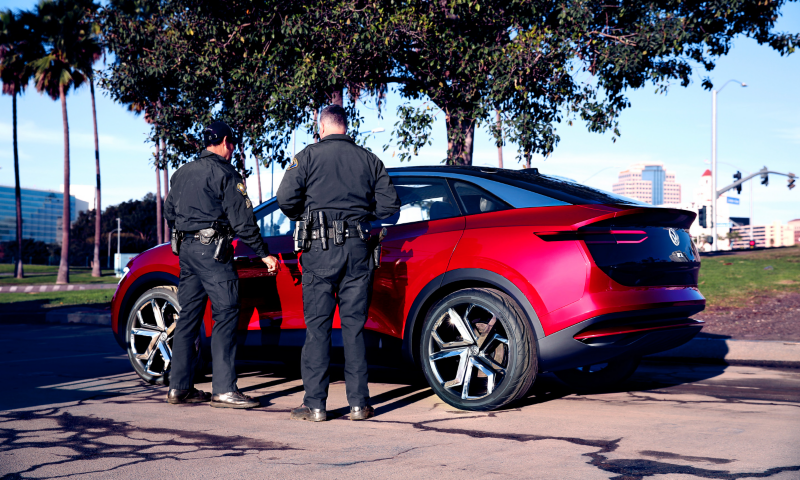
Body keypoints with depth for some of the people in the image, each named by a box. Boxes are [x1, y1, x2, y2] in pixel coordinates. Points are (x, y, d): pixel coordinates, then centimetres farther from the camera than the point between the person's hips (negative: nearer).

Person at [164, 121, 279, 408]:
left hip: (186, 249, 8)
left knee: (188, 316, 11)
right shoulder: (224, 173, -7)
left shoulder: (182, 173, 17)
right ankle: (223, 389, -11)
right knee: (225, 315, -7)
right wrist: (264, 254, -7)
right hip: (211, 248, -8)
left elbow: (169, 212, 23)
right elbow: (242, 220, -11)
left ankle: (179, 387, 12)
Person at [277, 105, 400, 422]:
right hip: (358, 249, 2)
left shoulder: (309, 156, 1)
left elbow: (286, 198, -7)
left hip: (320, 249, -2)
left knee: (317, 327, 3)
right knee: (354, 327, 7)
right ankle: (359, 404, 8)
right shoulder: (369, 160, 9)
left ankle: (315, 405, 3)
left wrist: (303, 217, 13)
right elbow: (390, 204, 5)